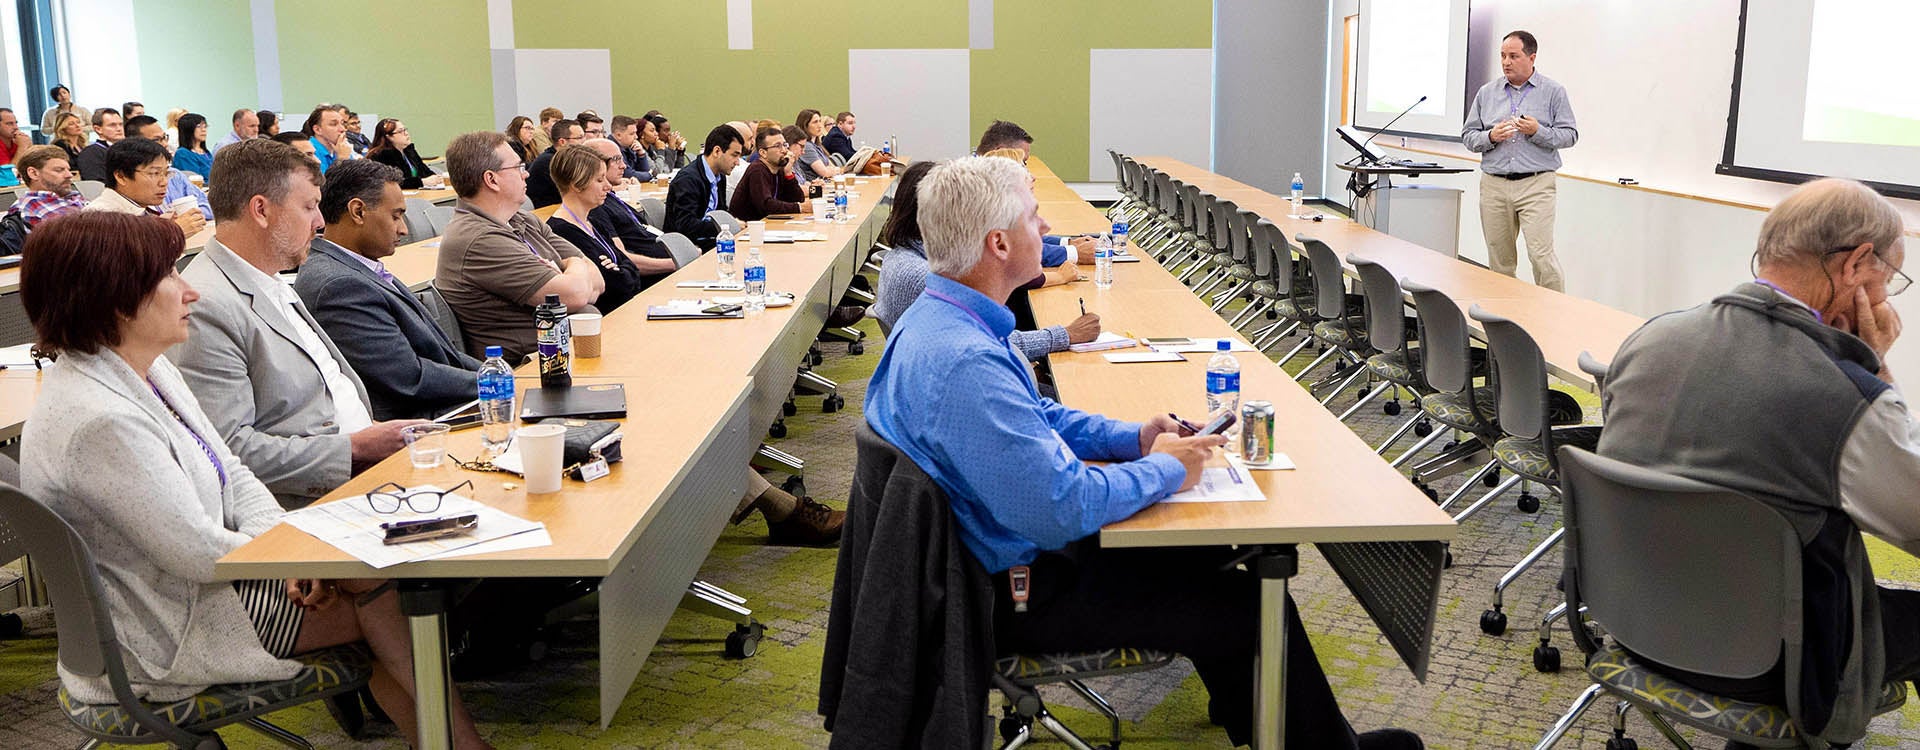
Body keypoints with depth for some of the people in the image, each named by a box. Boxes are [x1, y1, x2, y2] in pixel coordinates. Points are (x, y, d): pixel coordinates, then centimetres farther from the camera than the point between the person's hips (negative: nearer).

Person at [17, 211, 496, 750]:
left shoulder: (150, 371, 4)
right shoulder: (98, 421, -28)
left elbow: (233, 474, 8)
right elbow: (198, 553, -26)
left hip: (197, 578, 9)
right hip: (167, 638, -9)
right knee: (383, 593, -8)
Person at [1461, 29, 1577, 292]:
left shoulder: (1553, 91, 5)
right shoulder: (1487, 93, 12)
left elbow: (1570, 135, 2)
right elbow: (1468, 136, 12)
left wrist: (1538, 131, -14)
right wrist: (1491, 137, -8)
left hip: (1536, 185, -3)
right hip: (1494, 185, 3)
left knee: (1541, 255, -12)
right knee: (1499, 260, 6)